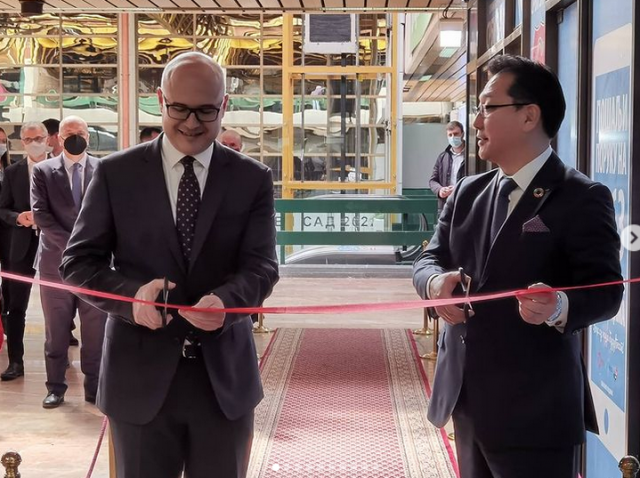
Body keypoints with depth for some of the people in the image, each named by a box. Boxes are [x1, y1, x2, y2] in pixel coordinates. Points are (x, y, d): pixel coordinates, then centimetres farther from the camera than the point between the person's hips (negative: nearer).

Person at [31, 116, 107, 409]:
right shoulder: (43, 171, 4)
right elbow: (40, 213, -6)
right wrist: (71, 243, -15)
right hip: (56, 262, 0)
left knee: (95, 331, 4)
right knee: (56, 332, 7)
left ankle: (94, 387, 14)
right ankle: (56, 387, 17)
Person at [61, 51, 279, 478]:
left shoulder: (253, 179, 2)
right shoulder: (116, 173, 0)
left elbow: (262, 266, -6)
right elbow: (79, 262, 0)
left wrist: (226, 300, -29)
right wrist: (131, 294, -21)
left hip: (223, 376, 1)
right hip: (140, 374, 0)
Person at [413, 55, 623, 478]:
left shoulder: (582, 198, -10)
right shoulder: (468, 192, 11)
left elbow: (605, 290, -16)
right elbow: (431, 258, 10)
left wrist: (560, 306, -38)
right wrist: (436, 281, -14)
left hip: (536, 410, -6)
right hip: (469, 401, 7)